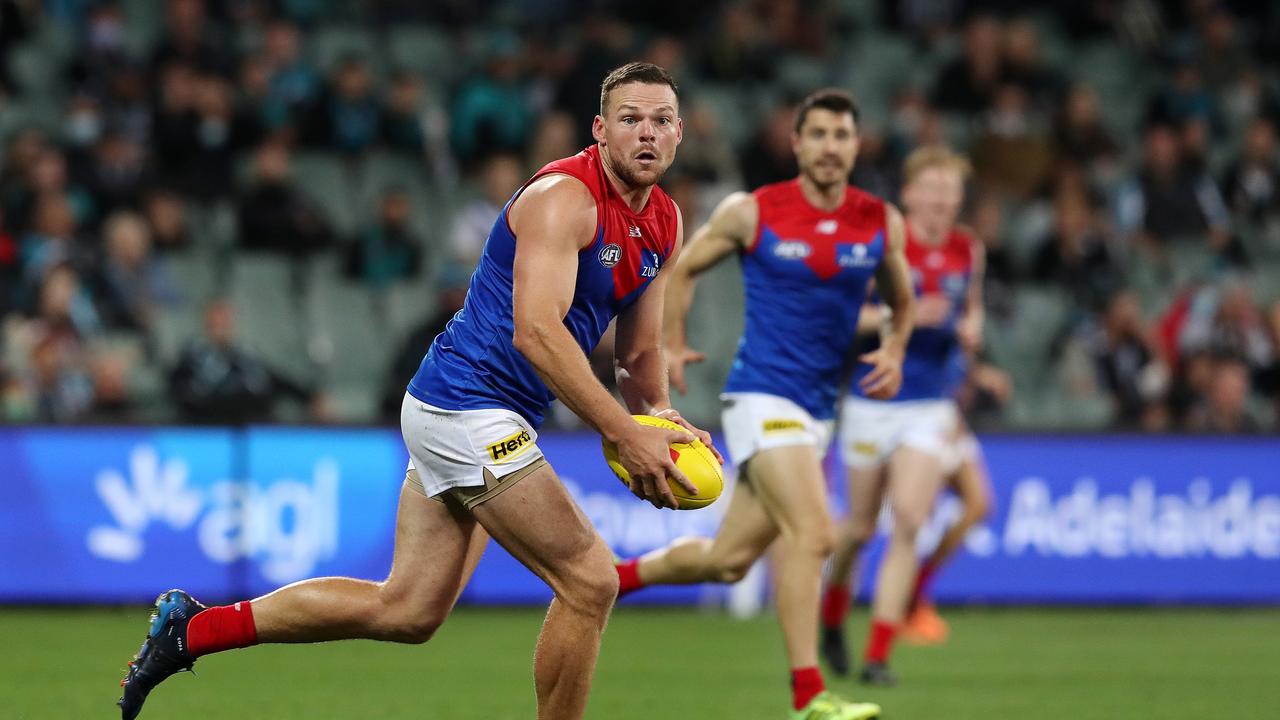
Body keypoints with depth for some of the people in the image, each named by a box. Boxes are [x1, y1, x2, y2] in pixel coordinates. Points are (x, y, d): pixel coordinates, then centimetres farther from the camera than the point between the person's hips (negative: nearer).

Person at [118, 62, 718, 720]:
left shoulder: (664, 223, 11)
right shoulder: (564, 197, -17)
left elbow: (638, 351, 20)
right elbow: (536, 331, -28)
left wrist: (657, 414, -1)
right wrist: (623, 434, -31)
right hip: (469, 407, -10)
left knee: (407, 610, 10)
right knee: (589, 583, -10)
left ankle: (193, 628, 17)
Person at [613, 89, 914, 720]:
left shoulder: (882, 223, 4)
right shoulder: (751, 213, -5)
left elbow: (902, 302, 20)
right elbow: (682, 269, 10)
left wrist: (894, 353, 2)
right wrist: (672, 347, 2)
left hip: (819, 408, 6)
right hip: (762, 394, -6)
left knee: (728, 559, 10)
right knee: (813, 533, -23)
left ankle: (612, 577, 34)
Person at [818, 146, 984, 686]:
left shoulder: (969, 252, 3)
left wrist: (971, 328, -3)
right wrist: (902, 314, -25)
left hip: (931, 408, 2)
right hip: (873, 402, -2)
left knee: (908, 524, -12)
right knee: (861, 526, 8)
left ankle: (878, 655, -9)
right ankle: (832, 618, 38)